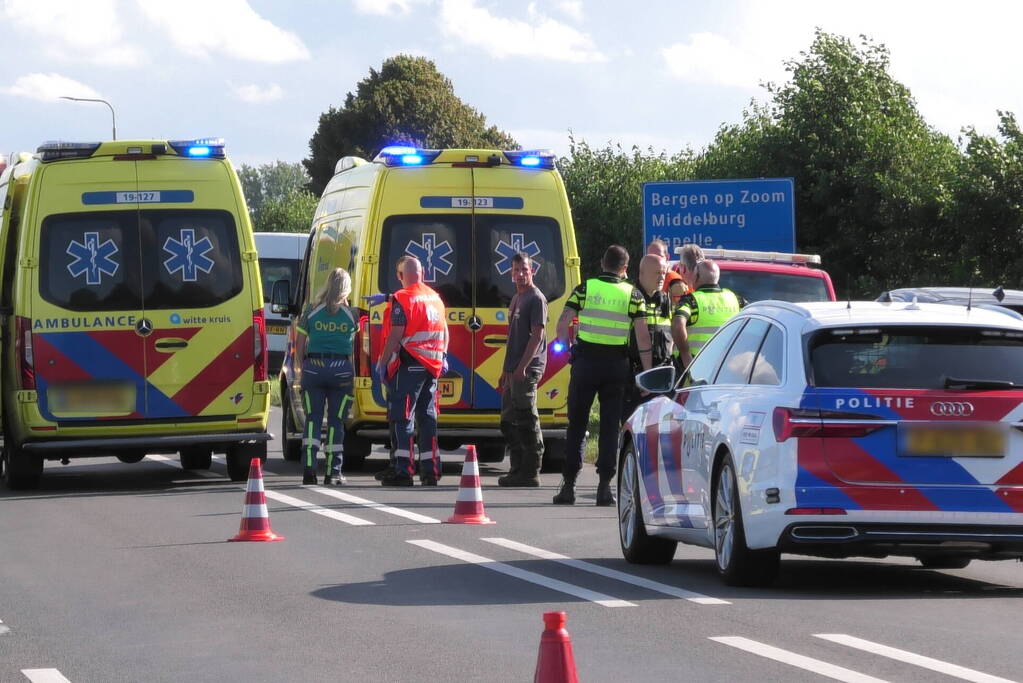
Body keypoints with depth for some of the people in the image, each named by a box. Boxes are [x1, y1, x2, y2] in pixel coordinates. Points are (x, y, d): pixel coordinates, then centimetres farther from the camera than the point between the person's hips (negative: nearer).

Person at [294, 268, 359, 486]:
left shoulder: (311, 311, 2)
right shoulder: (350, 314, 1)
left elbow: (299, 345, 4)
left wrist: (302, 368, 12)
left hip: (313, 368, 0)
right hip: (342, 370, 0)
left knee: (312, 419, 4)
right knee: (336, 421, 6)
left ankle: (309, 467, -10)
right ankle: (333, 472, 5)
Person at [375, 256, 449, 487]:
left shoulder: (402, 298, -11)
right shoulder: (435, 298, 13)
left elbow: (396, 335, -15)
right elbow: (444, 332, 21)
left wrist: (383, 361, -9)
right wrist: (442, 356, 33)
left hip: (409, 364, -7)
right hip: (432, 364, 7)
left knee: (401, 417, -5)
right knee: (427, 416, 12)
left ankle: (403, 470, -11)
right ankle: (431, 470, 12)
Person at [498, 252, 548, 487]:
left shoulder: (536, 298, -8)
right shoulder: (516, 298, 21)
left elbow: (537, 335, -16)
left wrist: (522, 367, -22)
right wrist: (506, 371, 22)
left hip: (527, 370, -10)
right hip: (515, 370, 10)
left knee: (526, 420, -10)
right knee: (509, 422, 12)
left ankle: (530, 472, -9)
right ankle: (517, 470, 17)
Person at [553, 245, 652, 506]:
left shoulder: (584, 289, 1)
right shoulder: (632, 295, 1)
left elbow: (562, 323, -5)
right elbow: (643, 336, -4)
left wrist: (567, 347, 11)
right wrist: (647, 373, -1)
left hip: (586, 360, 0)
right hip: (616, 364, 0)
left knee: (576, 425, 8)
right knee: (610, 426, 5)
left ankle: (569, 485, 5)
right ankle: (605, 486, -1)